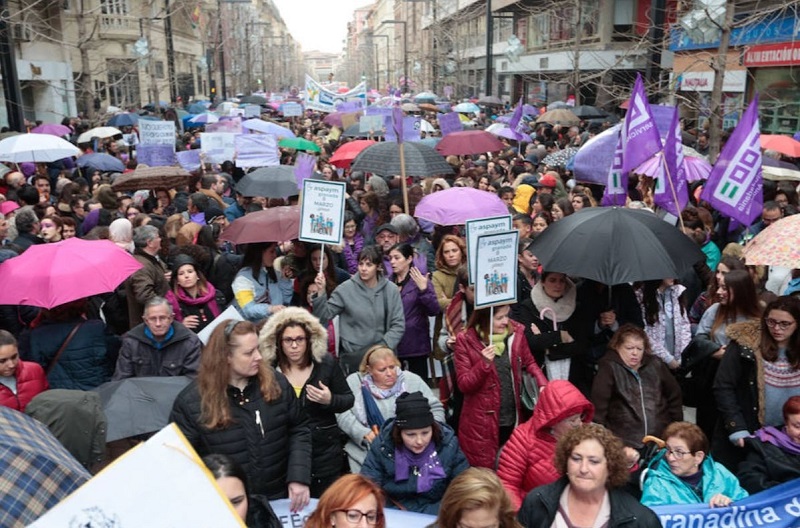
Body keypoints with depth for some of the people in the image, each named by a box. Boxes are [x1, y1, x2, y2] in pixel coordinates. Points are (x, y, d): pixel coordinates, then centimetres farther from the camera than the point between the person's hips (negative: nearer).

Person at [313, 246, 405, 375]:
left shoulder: (390, 290, 0)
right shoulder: (345, 289, -4)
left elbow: (398, 324, 0)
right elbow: (324, 315, -5)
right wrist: (321, 292, -17)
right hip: (352, 356, -1)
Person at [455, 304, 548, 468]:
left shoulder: (516, 332, -1)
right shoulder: (466, 340, -11)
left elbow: (529, 362, 13)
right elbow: (464, 385, -11)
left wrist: (543, 384, -5)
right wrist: (484, 364, -26)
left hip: (513, 420, 4)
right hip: (482, 422, -3)